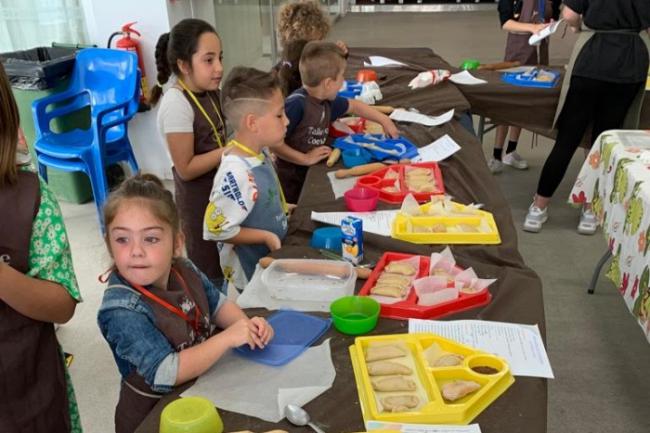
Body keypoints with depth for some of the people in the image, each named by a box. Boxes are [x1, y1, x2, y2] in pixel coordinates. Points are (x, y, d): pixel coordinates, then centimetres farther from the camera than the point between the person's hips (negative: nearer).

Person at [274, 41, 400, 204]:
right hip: (292, 181, -8)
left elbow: (354, 106, 21)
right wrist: (305, 159, -24)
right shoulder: (296, 104, -25)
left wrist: (384, 120, 22)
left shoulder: (327, 101, 2)